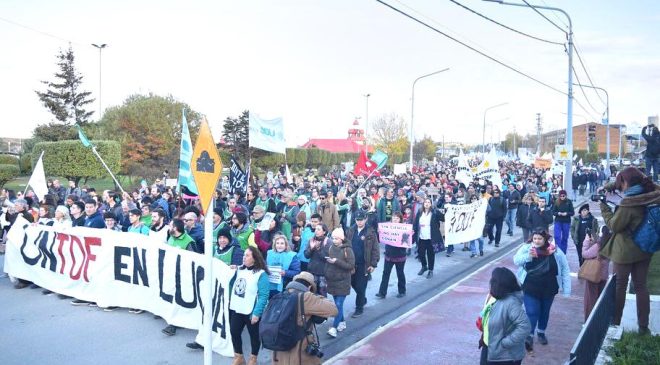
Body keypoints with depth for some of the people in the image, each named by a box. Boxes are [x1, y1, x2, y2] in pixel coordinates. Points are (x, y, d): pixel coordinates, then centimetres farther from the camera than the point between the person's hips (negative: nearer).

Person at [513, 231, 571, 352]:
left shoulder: (555, 252, -9)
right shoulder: (526, 248, -9)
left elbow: (565, 270, -2)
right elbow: (516, 260, -15)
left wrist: (566, 289, -4)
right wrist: (528, 256, -35)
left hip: (548, 289, 2)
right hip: (530, 288, -2)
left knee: (544, 311, 19)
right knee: (532, 312, -7)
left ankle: (541, 332, 42)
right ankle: (529, 336, 6)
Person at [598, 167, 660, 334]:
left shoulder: (628, 202, -23)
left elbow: (614, 225, -15)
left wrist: (604, 207, -5)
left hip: (625, 251, -6)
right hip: (644, 249, 7)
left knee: (619, 286, 7)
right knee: (641, 286, 13)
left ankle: (615, 322, 17)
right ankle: (643, 325, 18)